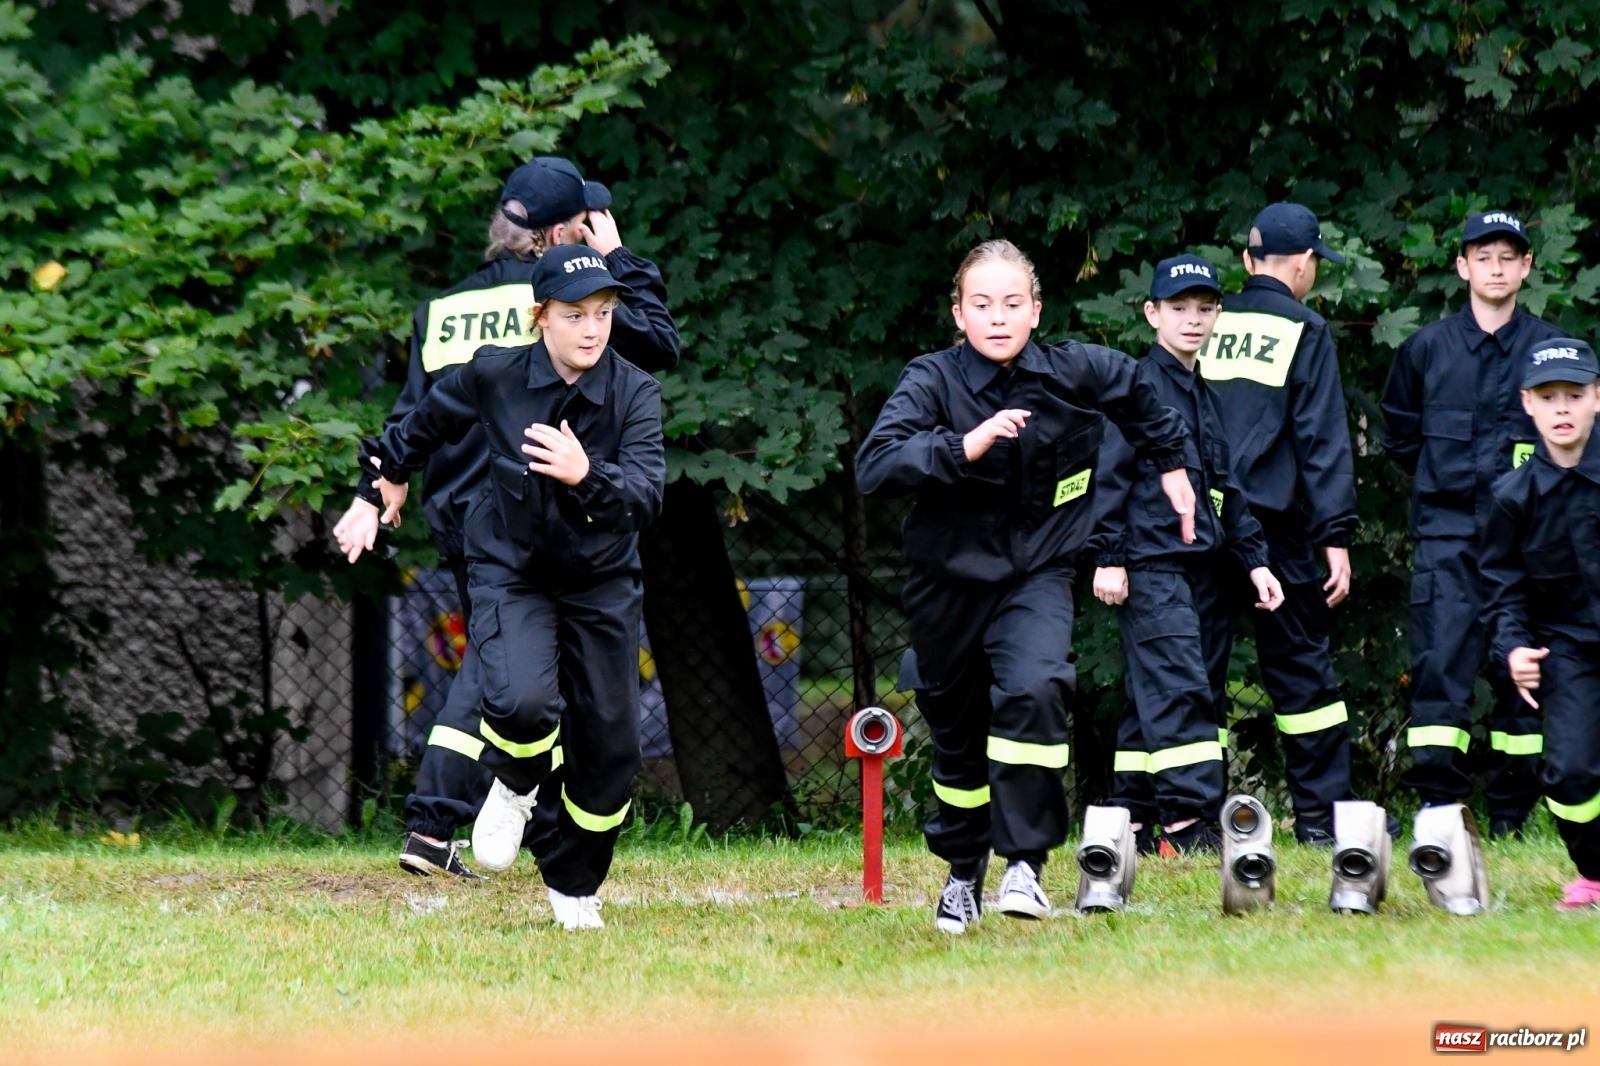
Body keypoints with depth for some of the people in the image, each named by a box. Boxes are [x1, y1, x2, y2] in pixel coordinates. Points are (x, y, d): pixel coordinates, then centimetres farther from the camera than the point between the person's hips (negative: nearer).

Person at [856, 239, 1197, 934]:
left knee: (1033, 691, -27)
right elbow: (874, 467, -29)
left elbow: (1136, 395, 16)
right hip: (949, 578, 0)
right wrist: (965, 446, -38)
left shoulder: (1074, 373, -7)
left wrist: (1171, 464, 25)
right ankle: (963, 873, 36)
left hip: (1036, 573, 0)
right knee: (957, 732, 13)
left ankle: (1025, 863, -22)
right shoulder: (933, 380, -14)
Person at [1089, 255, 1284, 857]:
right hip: (1149, 568, -8)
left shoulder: (1207, 396, 20)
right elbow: (1107, 472, -8)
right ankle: (1188, 823, -22)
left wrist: (1253, 559, 15)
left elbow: (1226, 489, 24)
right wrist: (1106, 557, -13)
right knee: (1178, 692, -16)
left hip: (1203, 568, 8)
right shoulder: (1138, 385, -4)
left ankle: (1130, 824, 12)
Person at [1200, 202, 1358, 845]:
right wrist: (1336, 536, -7)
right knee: (1300, 667, 4)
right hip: (1272, 526, -3)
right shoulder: (1304, 332, -2)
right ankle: (1322, 813, 3)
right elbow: (1322, 439, -6)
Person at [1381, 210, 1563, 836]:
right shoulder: (1427, 348, 7)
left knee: (1522, 671, 2)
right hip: (1447, 534, 0)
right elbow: (1399, 435, 18)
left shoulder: (1550, 348, 5)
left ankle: (1511, 819, 9)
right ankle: (1437, 806, -10)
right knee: (1440, 665, -10)